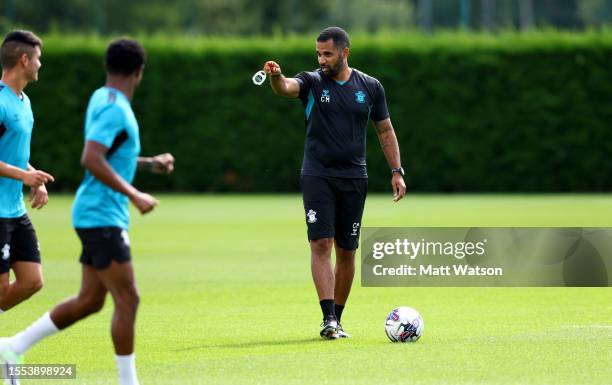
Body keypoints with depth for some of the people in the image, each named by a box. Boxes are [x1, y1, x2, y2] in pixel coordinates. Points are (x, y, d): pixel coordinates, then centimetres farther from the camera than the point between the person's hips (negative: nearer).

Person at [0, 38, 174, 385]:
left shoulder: (102, 100, 14)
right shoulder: (115, 109, -16)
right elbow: (91, 159, -28)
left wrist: (150, 163, 18)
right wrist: (134, 195, -26)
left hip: (97, 217, 10)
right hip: (102, 216, -10)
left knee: (90, 300, 12)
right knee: (127, 299, -7)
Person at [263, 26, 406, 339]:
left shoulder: (370, 87, 6)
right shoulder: (312, 82, -1)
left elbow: (385, 131, 14)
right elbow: (286, 88, -23)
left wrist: (397, 171, 7)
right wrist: (276, 76, -47)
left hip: (354, 178, 2)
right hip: (317, 176, -2)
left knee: (347, 252, 5)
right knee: (321, 244, -14)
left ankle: (337, 320, 17)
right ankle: (328, 319, -18)